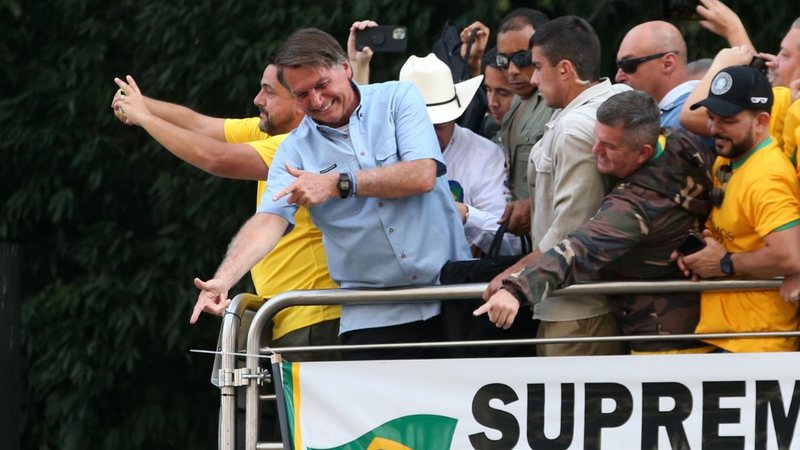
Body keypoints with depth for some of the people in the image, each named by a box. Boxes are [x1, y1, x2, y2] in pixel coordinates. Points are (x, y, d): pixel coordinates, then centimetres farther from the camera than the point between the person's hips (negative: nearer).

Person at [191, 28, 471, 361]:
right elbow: (268, 220, -10)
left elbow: (422, 175, -13)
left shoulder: (397, 98, 0)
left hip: (450, 295, -1)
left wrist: (338, 184, -17)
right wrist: (223, 280, -28)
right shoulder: (296, 150, 3)